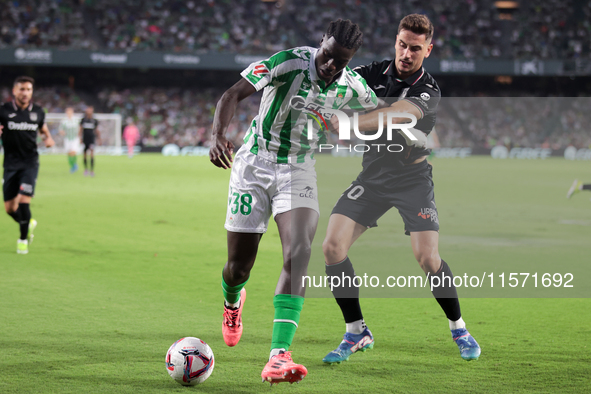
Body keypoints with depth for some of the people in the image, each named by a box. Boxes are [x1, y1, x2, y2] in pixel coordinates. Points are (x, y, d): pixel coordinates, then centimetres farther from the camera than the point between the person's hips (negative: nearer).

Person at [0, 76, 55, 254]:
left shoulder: (38, 112, 3)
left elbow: (44, 130, 19)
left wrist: (49, 139, -3)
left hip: (30, 163, -1)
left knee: (24, 200, -16)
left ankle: (23, 239, 2)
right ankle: (28, 224, 35)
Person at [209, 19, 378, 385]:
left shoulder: (352, 86, -5)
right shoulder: (288, 63, -20)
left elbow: (379, 112, 17)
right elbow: (233, 95, -25)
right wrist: (218, 134, -43)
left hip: (299, 172, 2)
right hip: (254, 165, -2)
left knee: (299, 251, -23)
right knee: (239, 266, 3)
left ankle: (278, 356, -31)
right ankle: (233, 301, 46)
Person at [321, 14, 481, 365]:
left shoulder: (429, 91, -15)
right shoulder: (375, 72, -2)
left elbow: (393, 116, -32)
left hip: (412, 178, -3)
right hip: (373, 175, 3)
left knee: (427, 257, -17)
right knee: (332, 246, -13)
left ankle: (459, 329, 9)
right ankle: (357, 333, 2)